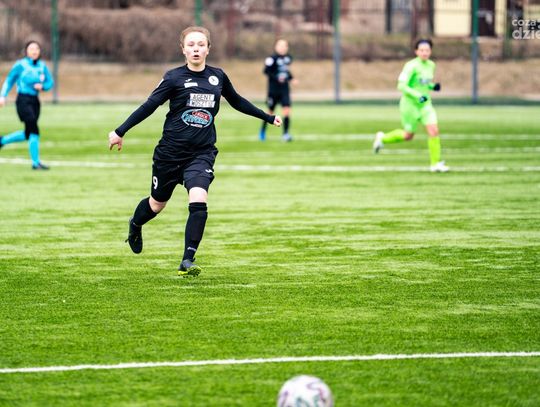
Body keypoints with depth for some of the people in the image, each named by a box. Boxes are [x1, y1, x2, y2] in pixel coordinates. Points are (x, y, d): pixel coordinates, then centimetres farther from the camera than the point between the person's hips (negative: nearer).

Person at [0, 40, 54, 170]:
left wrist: (42, 86, -9)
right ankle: (35, 162, -9)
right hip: (23, 100, -6)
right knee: (34, 130, -14)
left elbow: (50, 82, 13)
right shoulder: (20, 65, -5)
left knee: (28, 134, 10)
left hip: (35, 101, 6)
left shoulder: (42, 66, 8)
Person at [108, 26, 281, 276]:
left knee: (198, 204, -22)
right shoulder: (174, 78, -7)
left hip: (202, 154, 1)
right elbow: (149, 106, -5)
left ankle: (187, 261, -17)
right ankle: (135, 226, 50)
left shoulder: (218, 77, 4)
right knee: (157, 204, 15)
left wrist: (268, 118, 28)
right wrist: (120, 132, -8)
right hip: (170, 152, -1)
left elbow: (237, 101, 22)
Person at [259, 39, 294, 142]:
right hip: (273, 90, -4)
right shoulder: (272, 58, -13)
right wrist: (277, 77, -25)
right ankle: (263, 129, 35)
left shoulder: (288, 58, 7)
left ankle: (285, 133, -8)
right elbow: (266, 71, -16)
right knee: (270, 112, 9)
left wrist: (291, 78, 8)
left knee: (287, 110, -12)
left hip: (284, 89, 4)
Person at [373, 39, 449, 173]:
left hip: (425, 103, 5)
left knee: (434, 130, -12)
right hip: (410, 104, -5)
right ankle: (383, 138, 36)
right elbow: (401, 85, -21)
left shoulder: (431, 65, 5)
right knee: (408, 135, 8)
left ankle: (435, 163, -5)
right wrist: (418, 96, -30)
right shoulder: (411, 66, -17)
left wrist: (433, 86, -2)